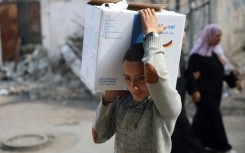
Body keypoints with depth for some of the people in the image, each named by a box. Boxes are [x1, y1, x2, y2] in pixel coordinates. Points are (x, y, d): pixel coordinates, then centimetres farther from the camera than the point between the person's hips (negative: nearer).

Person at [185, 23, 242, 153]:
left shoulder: (217, 51, 12)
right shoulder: (198, 54, -13)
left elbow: (225, 68, 16)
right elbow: (191, 73, -17)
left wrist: (234, 80, 3)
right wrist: (194, 90, -22)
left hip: (215, 91, 8)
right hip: (204, 92, -7)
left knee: (205, 117, 14)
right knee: (215, 116, -6)